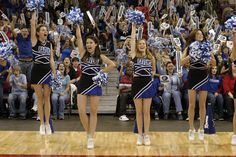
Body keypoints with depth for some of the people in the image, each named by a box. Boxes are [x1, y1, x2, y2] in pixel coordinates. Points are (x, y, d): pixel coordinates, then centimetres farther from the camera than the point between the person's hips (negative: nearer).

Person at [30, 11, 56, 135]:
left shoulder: (49, 44, 10)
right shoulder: (35, 41, -1)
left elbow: (51, 60, 10)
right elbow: (33, 25, -13)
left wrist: (55, 74, 5)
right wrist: (34, 14, -19)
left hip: (47, 71, 3)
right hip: (37, 71, -3)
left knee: (47, 98, 5)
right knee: (39, 99, 2)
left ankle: (47, 123, 10)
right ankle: (42, 124, 9)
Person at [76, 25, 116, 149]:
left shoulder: (100, 56, 2)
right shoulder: (83, 53, 2)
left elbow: (112, 65, -3)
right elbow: (78, 37, -4)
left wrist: (102, 72, -6)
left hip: (95, 85, -1)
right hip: (83, 84, 1)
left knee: (93, 112, 3)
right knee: (81, 112, -6)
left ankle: (91, 138, 9)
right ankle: (88, 134, 16)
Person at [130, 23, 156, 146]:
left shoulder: (151, 57, 6)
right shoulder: (134, 56, 2)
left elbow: (154, 70, 19)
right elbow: (132, 40, -4)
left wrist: (151, 74, 0)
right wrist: (134, 28, -5)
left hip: (148, 84, 0)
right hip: (137, 84, 0)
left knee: (146, 111, 3)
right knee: (138, 111, 5)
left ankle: (146, 135, 9)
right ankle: (140, 135, 12)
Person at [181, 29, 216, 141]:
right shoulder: (189, 47, 0)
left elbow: (214, 63, 4)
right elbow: (182, 62, -8)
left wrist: (208, 56, -14)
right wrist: (191, 55, -22)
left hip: (204, 77, 2)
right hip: (193, 76, -2)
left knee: (202, 105, 6)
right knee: (192, 104, 1)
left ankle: (201, 129, 14)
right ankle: (191, 129, 9)